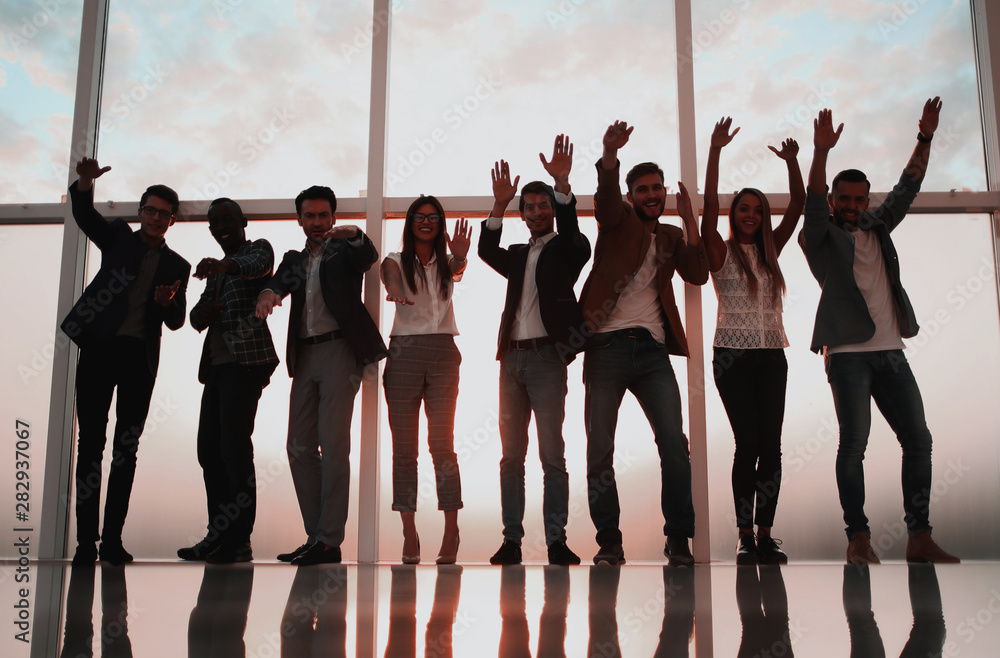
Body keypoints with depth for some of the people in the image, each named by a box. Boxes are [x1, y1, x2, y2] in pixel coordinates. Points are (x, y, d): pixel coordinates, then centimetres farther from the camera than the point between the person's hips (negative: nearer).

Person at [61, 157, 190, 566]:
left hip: (140, 357, 1)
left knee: (127, 447, 1)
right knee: (91, 442, -5)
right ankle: (86, 539, -3)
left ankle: (112, 538, 6)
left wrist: (168, 301, -11)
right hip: (99, 348, -1)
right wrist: (85, 184, -24)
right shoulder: (118, 237, 14)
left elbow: (176, 322, 11)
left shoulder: (177, 266, 16)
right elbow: (85, 216, -4)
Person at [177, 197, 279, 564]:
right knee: (209, 450, 6)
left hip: (246, 360, -8)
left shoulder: (258, 248, 4)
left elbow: (257, 264, -22)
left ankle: (240, 542, -13)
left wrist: (226, 264, -44)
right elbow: (196, 318, 22)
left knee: (234, 447, -15)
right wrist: (202, 313, -3)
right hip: (217, 364, 8)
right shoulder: (215, 270, 27)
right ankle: (218, 536, 14)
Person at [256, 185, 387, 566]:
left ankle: (330, 539, -8)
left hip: (339, 350, -6)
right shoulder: (295, 260, 22)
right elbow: (277, 282, 3)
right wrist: (267, 294, -22)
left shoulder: (345, 250, 9)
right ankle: (315, 536, 10)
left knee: (333, 445, -11)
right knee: (300, 447, 3)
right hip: (304, 356, 6)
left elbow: (369, 257, -13)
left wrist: (354, 234, -35)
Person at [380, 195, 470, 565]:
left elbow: (459, 269, -8)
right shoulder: (397, 260, 10)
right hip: (404, 351, 0)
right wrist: (393, 290, -37)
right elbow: (390, 276, -13)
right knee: (404, 445, -1)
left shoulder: (446, 263, 15)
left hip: (442, 353, 0)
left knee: (442, 442, -6)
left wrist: (460, 257, -32)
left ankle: (451, 532, -4)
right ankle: (409, 534, 3)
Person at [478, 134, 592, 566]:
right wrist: (499, 205, -6)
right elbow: (487, 252, 4)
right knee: (511, 454, 4)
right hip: (512, 357, 5)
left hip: (546, 356, -5)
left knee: (552, 453, -7)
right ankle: (511, 539, 8)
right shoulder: (518, 256, 21)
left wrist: (562, 183, -25)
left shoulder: (566, 251, 8)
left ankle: (556, 541, -4)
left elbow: (572, 233, -14)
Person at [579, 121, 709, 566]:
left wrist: (689, 220, 0)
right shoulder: (617, 221, 10)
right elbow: (605, 195, -13)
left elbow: (697, 274, 5)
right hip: (607, 347, -3)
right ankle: (609, 541, 8)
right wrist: (610, 154, -33)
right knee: (600, 449, -3)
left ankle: (678, 538, 4)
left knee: (674, 445, -7)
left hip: (653, 350, 3)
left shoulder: (669, 237, 21)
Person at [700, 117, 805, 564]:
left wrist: (792, 162, -3)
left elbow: (797, 206, 9)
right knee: (748, 443, -8)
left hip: (771, 355, 4)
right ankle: (745, 536, -2)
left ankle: (765, 534, 3)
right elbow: (709, 204, -9)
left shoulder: (770, 251, 14)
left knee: (771, 444, -2)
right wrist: (715, 151, -15)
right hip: (733, 355, -4)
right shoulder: (721, 252, 3)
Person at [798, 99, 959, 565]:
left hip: (891, 351, 6)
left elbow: (907, 188, 17)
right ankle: (858, 538, -6)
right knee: (854, 443, -10)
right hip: (848, 353, -6)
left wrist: (925, 138, 8)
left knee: (918, 440, -1)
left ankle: (919, 537, 2)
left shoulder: (877, 227, 20)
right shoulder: (820, 237, 4)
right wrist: (821, 152, -25)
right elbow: (813, 202, -12)